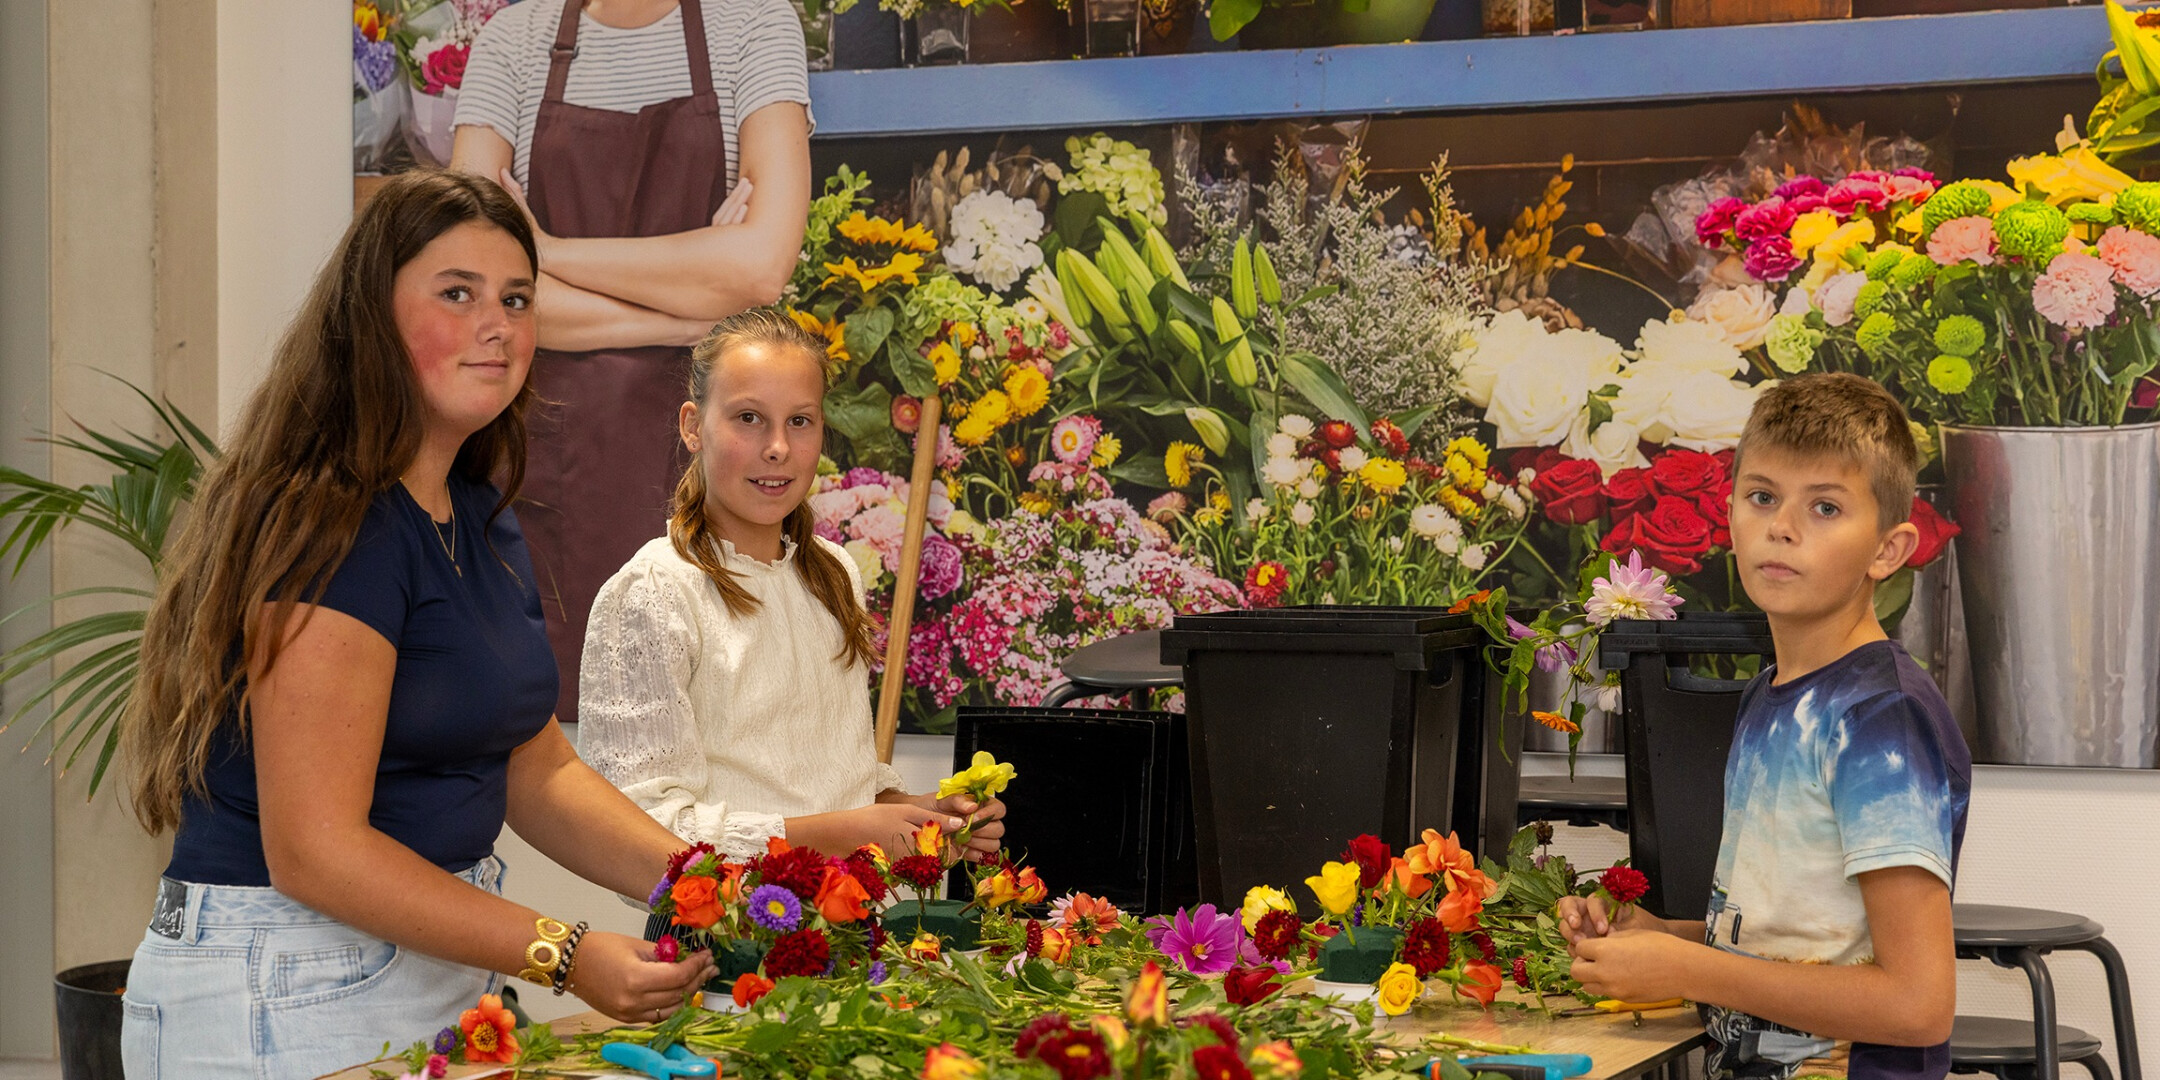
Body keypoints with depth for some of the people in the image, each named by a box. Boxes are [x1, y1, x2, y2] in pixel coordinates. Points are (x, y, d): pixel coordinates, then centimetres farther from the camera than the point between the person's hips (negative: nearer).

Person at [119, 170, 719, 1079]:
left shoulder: (479, 520, 10)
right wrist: (561, 955, -28)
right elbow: (314, 850, -24)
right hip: (282, 997, -9)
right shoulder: (331, 526, -20)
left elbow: (537, 771, 12)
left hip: (441, 962, 9)